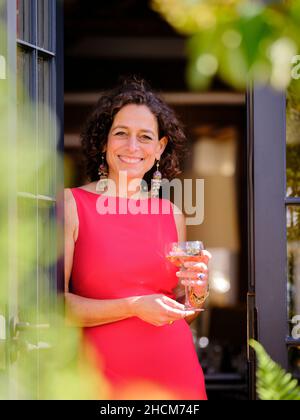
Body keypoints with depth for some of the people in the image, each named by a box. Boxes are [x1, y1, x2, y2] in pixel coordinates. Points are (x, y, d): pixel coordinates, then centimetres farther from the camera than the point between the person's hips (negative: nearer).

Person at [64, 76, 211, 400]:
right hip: (107, 373, -4)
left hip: (177, 372, 4)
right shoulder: (72, 204, -3)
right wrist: (133, 307, -17)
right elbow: (54, 304, -11)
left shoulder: (173, 215, 9)